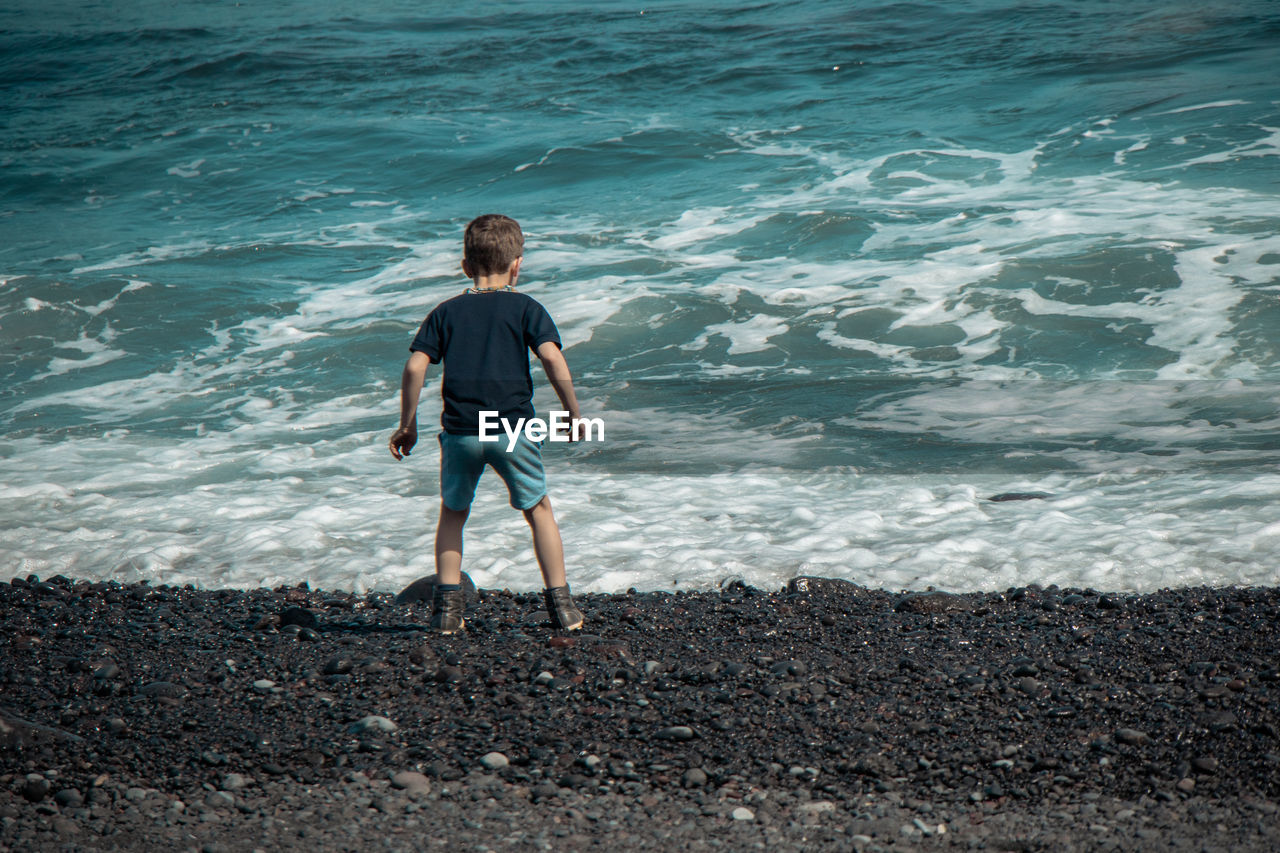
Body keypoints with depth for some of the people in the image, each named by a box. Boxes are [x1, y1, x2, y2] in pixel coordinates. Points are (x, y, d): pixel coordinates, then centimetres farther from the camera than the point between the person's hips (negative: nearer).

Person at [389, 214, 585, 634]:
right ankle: (560, 605, 12)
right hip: (513, 426, -1)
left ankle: (447, 607, 11)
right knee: (539, 510, 14)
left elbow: (414, 367, 2)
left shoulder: (446, 312, 10)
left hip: (460, 430, 2)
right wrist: (574, 412, -1)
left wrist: (407, 424, 9)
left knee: (453, 513, 19)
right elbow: (552, 358, -9)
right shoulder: (525, 308, 4)